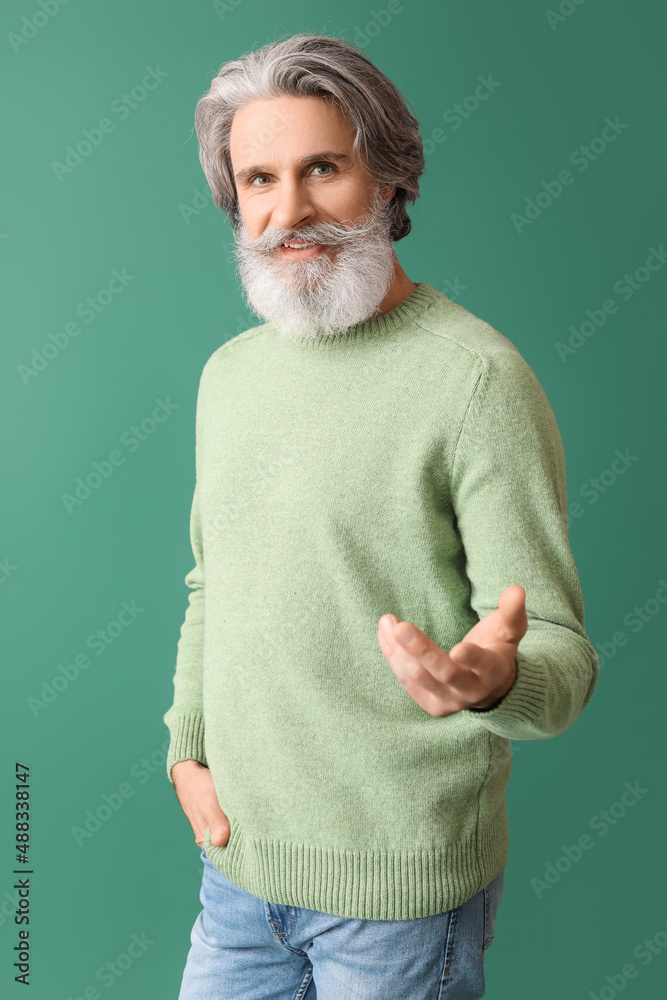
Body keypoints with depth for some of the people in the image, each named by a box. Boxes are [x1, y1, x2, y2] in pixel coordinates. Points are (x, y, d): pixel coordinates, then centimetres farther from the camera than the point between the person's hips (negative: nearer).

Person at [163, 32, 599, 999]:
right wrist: (187, 751, 4)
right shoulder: (230, 372, 4)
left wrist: (496, 680, -38)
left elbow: (562, 655, -17)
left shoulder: (476, 378, -17)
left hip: (400, 884, -5)